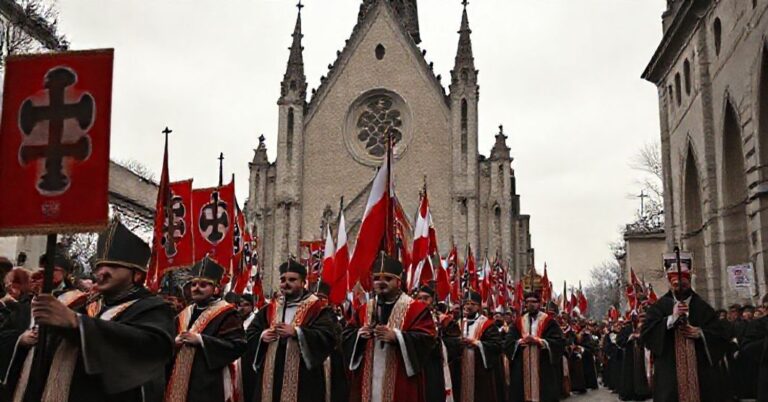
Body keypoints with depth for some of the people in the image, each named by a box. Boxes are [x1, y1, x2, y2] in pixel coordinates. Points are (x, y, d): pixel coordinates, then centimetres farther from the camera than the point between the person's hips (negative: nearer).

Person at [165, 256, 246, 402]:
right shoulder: (184, 315, 16)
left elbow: (238, 345, -17)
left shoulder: (226, 313, -5)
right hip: (181, 381, 6)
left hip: (209, 384, -6)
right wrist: (175, 341, -5)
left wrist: (200, 339, -18)